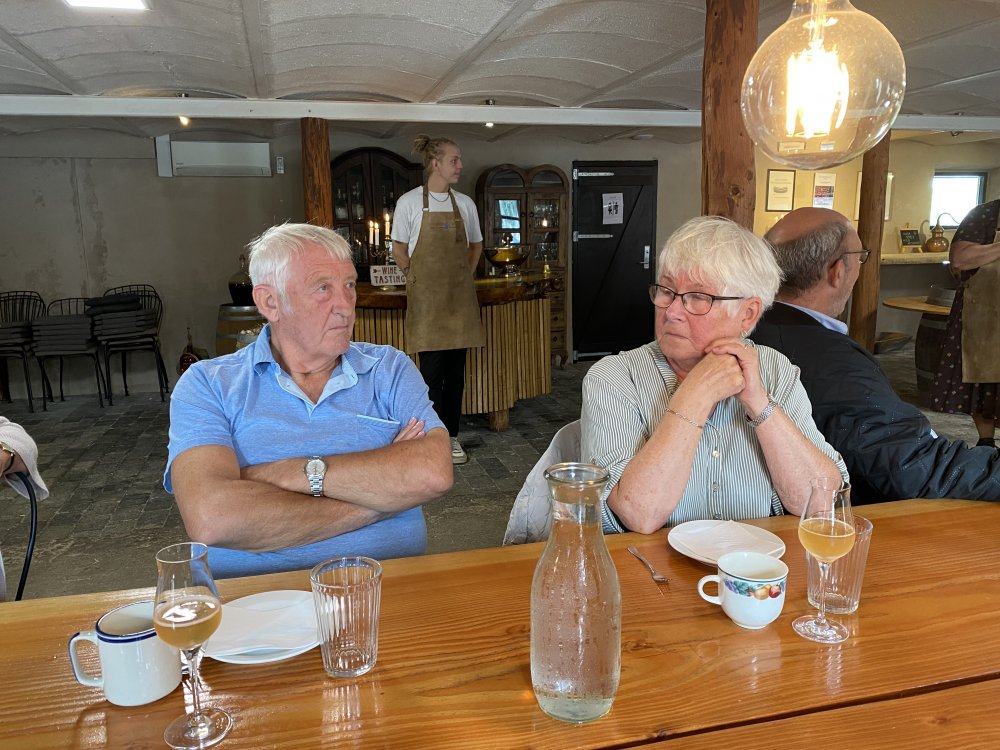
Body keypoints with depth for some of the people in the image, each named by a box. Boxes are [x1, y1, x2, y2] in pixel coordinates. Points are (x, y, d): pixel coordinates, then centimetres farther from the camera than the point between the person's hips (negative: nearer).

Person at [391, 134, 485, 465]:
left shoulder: (465, 203, 9)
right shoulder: (409, 202, -2)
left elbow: (475, 244, 20)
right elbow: (399, 248, 4)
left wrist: (465, 277, 9)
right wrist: (416, 280, -1)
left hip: (459, 296, 4)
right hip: (426, 298, -4)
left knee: (456, 370, 6)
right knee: (432, 369, -4)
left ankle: (451, 437, 16)